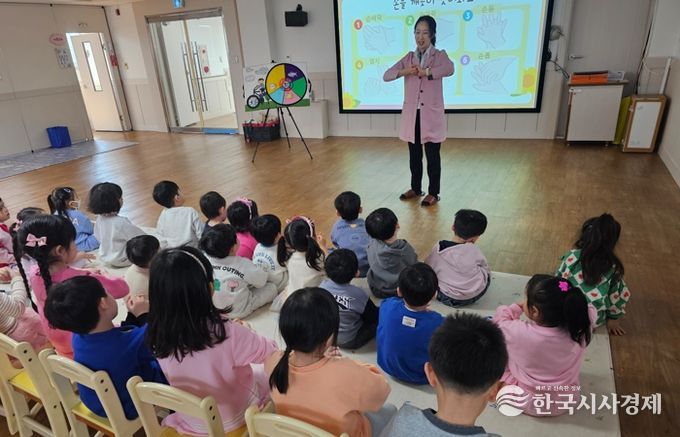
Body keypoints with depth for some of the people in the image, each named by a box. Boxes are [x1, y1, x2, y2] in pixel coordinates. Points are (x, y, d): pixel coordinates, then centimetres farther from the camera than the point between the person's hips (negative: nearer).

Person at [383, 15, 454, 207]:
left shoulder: (439, 55, -2)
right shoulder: (409, 57, 8)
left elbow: (450, 69, -26)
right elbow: (386, 75, -1)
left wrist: (425, 72, -27)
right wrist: (405, 71, -18)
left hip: (431, 115, -4)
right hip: (412, 115, 4)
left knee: (432, 155, 3)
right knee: (414, 155, 13)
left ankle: (433, 193, 15)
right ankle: (415, 188, 29)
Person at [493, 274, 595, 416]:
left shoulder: (521, 333, -33)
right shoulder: (579, 328, -25)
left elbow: (500, 318, -11)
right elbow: (589, 310, -1)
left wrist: (518, 307, 2)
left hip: (528, 403, -3)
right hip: (566, 402, 4)